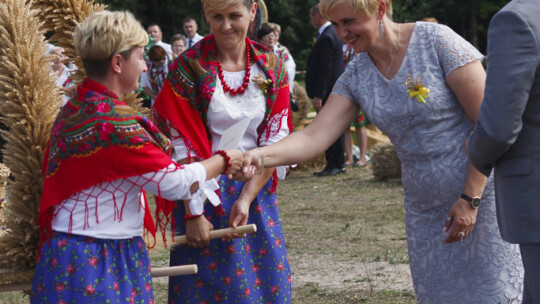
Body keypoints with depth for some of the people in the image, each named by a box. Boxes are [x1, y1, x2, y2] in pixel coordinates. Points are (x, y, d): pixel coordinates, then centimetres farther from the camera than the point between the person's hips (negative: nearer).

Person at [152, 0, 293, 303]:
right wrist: (193, 213, -15)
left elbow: (275, 141, -1)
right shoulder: (188, 68, -8)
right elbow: (184, 148, -10)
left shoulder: (272, 67, 2)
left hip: (256, 191, 3)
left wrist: (247, 198, -11)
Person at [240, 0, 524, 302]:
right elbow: (314, 137, -6)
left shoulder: (437, 41, -15)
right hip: (425, 209, 6)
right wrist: (259, 156, -25)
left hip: (484, 195, -6)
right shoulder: (357, 76, 2)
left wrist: (471, 198, -20)